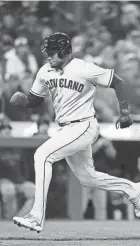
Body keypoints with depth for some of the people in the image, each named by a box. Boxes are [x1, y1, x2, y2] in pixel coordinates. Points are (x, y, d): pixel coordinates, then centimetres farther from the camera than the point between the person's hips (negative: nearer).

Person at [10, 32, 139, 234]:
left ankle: (37, 217, -25)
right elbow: (35, 100, 14)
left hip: (83, 127, -8)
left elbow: (118, 83, -7)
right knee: (87, 178, 16)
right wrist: (21, 99, -10)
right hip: (65, 130, 8)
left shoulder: (85, 70, -16)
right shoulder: (45, 72, 3)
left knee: (43, 155, -23)